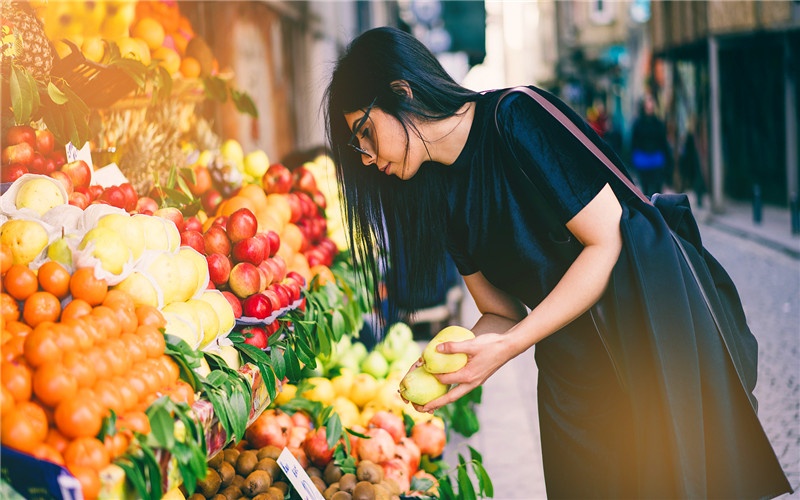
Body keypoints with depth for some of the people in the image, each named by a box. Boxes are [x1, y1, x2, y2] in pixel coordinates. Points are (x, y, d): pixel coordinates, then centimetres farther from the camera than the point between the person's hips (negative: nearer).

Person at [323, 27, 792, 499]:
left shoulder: (515, 119, -17)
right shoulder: (441, 196, 5)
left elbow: (608, 240, -20)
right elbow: (501, 313, 8)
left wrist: (508, 346, -23)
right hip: (569, 372, 6)